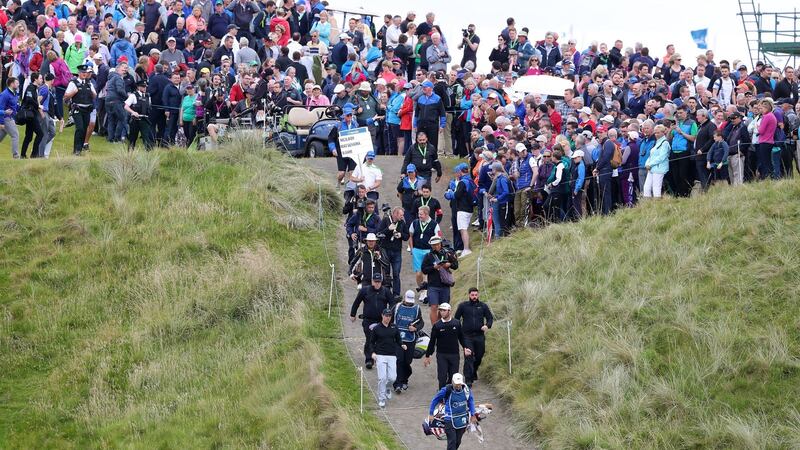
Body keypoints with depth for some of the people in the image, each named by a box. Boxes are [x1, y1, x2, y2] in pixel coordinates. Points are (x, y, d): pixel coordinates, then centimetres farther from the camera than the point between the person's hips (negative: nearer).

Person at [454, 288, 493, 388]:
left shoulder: (483, 306, 6)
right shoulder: (463, 306, 2)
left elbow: (490, 318, 10)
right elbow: (456, 319, 10)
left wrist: (487, 325, -11)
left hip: (480, 336, 2)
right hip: (467, 336, -2)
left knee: (479, 357, 12)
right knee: (468, 358, -11)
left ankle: (474, 372, 40)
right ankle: (468, 380, -11)